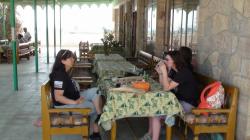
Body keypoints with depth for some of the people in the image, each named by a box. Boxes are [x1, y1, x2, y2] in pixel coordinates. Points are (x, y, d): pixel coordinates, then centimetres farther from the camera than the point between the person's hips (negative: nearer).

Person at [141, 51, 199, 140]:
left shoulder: (183, 73, -22)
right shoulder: (175, 71, 7)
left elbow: (166, 88, -25)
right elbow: (162, 84, 11)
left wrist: (164, 71, -27)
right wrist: (160, 72, -4)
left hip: (187, 105, -10)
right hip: (178, 100, 10)